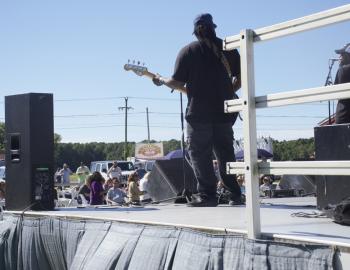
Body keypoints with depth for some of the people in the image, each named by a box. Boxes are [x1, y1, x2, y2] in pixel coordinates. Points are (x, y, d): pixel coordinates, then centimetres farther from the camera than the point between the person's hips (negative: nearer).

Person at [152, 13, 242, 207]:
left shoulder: (188, 51, 1)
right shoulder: (229, 49, 9)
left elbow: (177, 83, -3)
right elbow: (240, 80, 8)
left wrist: (161, 80, 15)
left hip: (199, 112, -3)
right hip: (224, 111, 4)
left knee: (200, 154, 2)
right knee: (226, 154, 12)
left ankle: (207, 195, -3)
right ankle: (235, 194, 9)